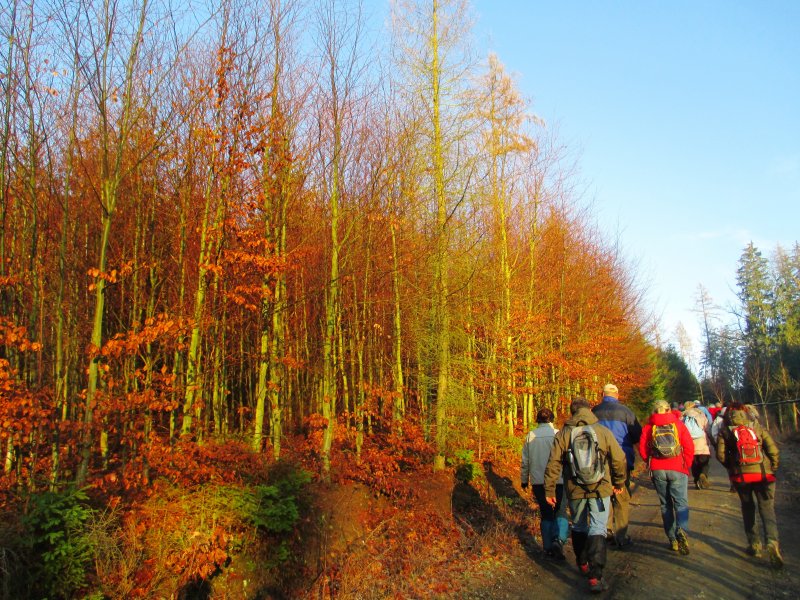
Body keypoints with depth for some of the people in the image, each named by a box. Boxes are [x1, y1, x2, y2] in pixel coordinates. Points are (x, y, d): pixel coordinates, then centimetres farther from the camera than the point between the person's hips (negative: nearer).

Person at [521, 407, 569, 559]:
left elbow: (525, 461, 7)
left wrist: (524, 479, 19)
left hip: (538, 482, 3)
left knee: (546, 514, 15)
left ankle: (548, 547, 16)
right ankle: (559, 540, -18)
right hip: (558, 481, -3)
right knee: (561, 513, 5)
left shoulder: (530, 436, 2)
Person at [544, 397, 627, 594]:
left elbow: (553, 464, -4)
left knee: (579, 527, 20)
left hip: (575, 491, 1)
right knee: (598, 529, 0)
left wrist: (549, 490, 4)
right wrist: (619, 483, 16)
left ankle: (583, 564, 35)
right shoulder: (603, 431, -4)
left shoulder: (563, 434, -3)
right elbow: (619, 459, 0)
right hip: (600, 490, -1)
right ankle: (595, 576, -9)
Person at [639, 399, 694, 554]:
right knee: (681, 502, 0)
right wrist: (686, 465, 9)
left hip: (657, 470, 1)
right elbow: (689, 446, -2)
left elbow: (642, 449, 0)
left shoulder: (649, 426, 3)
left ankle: (672, 539, 8)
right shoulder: (678, 424, 3)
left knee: (666, 504, 11)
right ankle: (681, 530, -25)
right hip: (677, 469, -1)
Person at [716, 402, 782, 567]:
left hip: (740, 476, 0)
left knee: (748, 508, 17)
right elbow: (773, 450, 1)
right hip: (763, 474, 0)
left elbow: (721, 454, -5)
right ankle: (772, 541, -20)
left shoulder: (725, 431, 3)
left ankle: (754, 544, 16)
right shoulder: (758, 427, 7)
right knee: (767, 509, 3)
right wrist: (772, 469, 12)